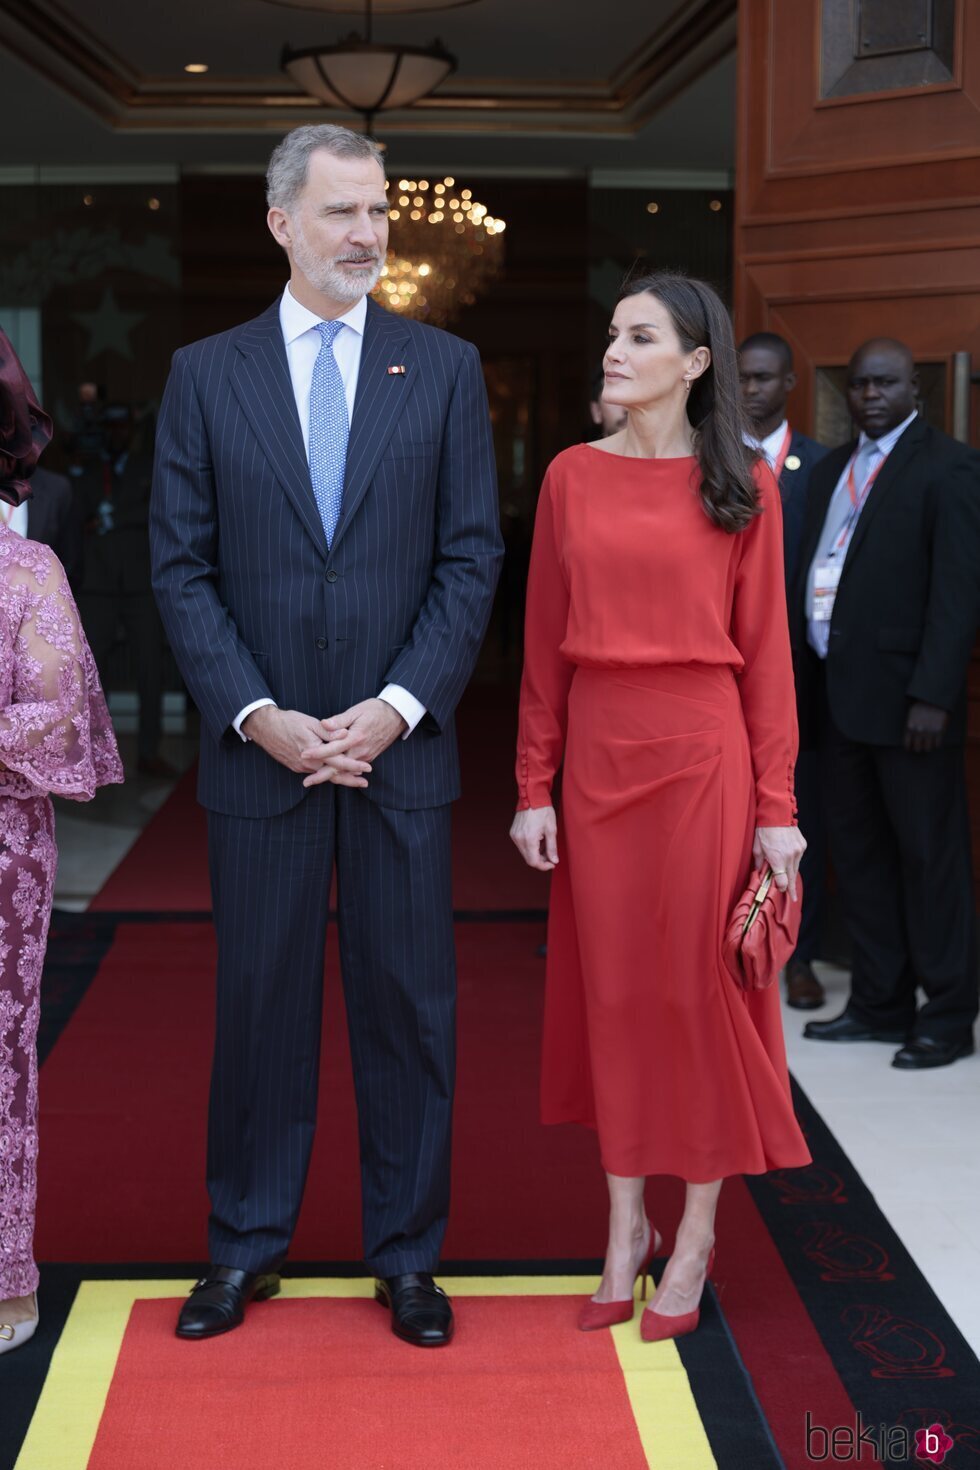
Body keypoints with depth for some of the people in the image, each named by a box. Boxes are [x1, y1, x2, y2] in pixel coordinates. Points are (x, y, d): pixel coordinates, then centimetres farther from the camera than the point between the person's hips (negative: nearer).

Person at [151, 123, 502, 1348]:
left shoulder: (445, 368, 4)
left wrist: (395, 706, -10)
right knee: (259, 998, 9)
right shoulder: (206, 374, 4)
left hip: (401, 745, 0)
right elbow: (181, 568, 1)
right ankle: (247, 1243, 25)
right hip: (259, 746, 0)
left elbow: (472, 559, 1)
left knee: (408, 1002, 6)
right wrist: (262, 717, -10)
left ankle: (405, 1252, 21)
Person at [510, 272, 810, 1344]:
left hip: (704, 754, -3)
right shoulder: (573, 478, 6)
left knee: (700, 986, 3)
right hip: (597, 755, 3)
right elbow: (546, 646, 7)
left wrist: (775, 806, -6)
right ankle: (624, 1234, 22)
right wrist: (533, 788, 4)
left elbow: (765, 653, -3)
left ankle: (695, 1237, 18)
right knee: (610, 987, 8)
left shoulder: (742, 487, -1)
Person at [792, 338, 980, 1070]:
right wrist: (802, 681, 8)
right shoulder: (834, 467, 16)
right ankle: (880, 1003, 22)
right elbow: (814, 574, 14)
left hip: (905, 699, -7)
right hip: (840, 695, 7)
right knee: (859, 854, 12)